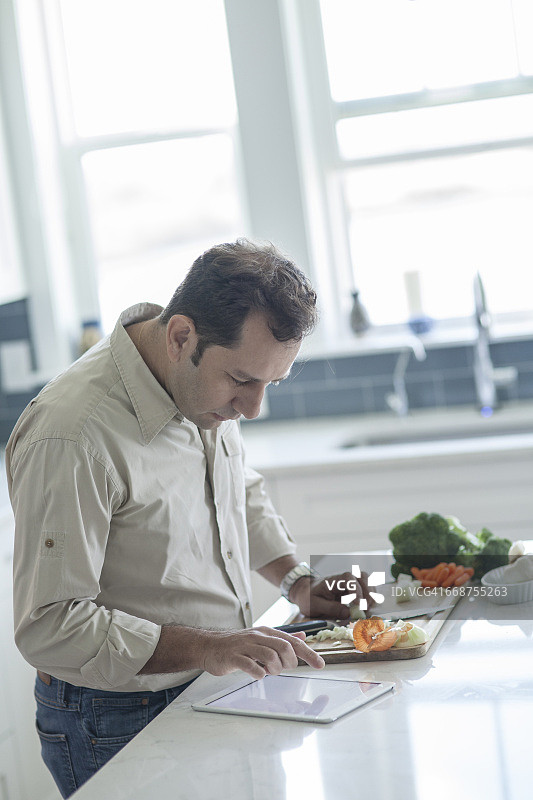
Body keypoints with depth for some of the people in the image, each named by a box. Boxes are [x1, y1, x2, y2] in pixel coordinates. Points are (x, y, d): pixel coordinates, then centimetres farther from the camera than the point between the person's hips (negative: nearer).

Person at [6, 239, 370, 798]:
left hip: (218, 690, 7)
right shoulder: (72, 438, -30)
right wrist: (205, 648, -33)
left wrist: (294, 578, 2)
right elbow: (49, 627, -28)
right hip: (119, 725, -7)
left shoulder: (211, 384, -4)